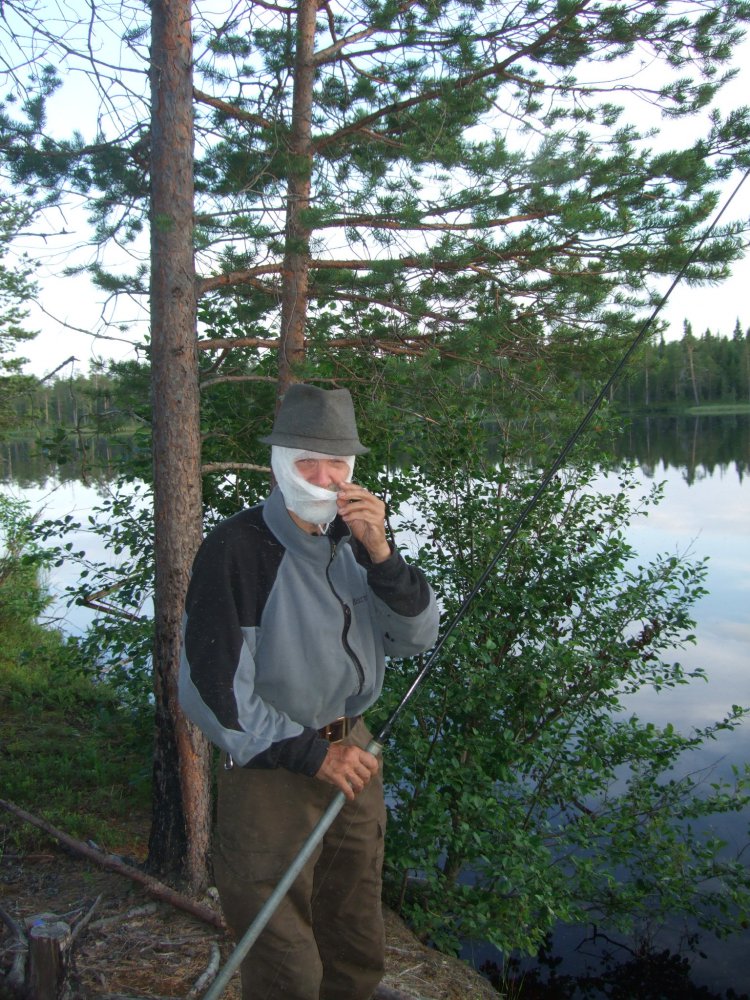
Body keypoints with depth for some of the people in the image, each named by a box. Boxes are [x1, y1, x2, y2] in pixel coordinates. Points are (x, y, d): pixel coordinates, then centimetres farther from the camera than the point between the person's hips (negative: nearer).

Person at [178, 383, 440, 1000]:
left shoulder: (354, 539, 1)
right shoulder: (236, 549, -19)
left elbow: (416, 638, -4)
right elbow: (210, 687, -19)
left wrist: (381, 554, -20)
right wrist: (309, 754, -16)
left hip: (352, 753, 6)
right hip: (270, 770, -6)